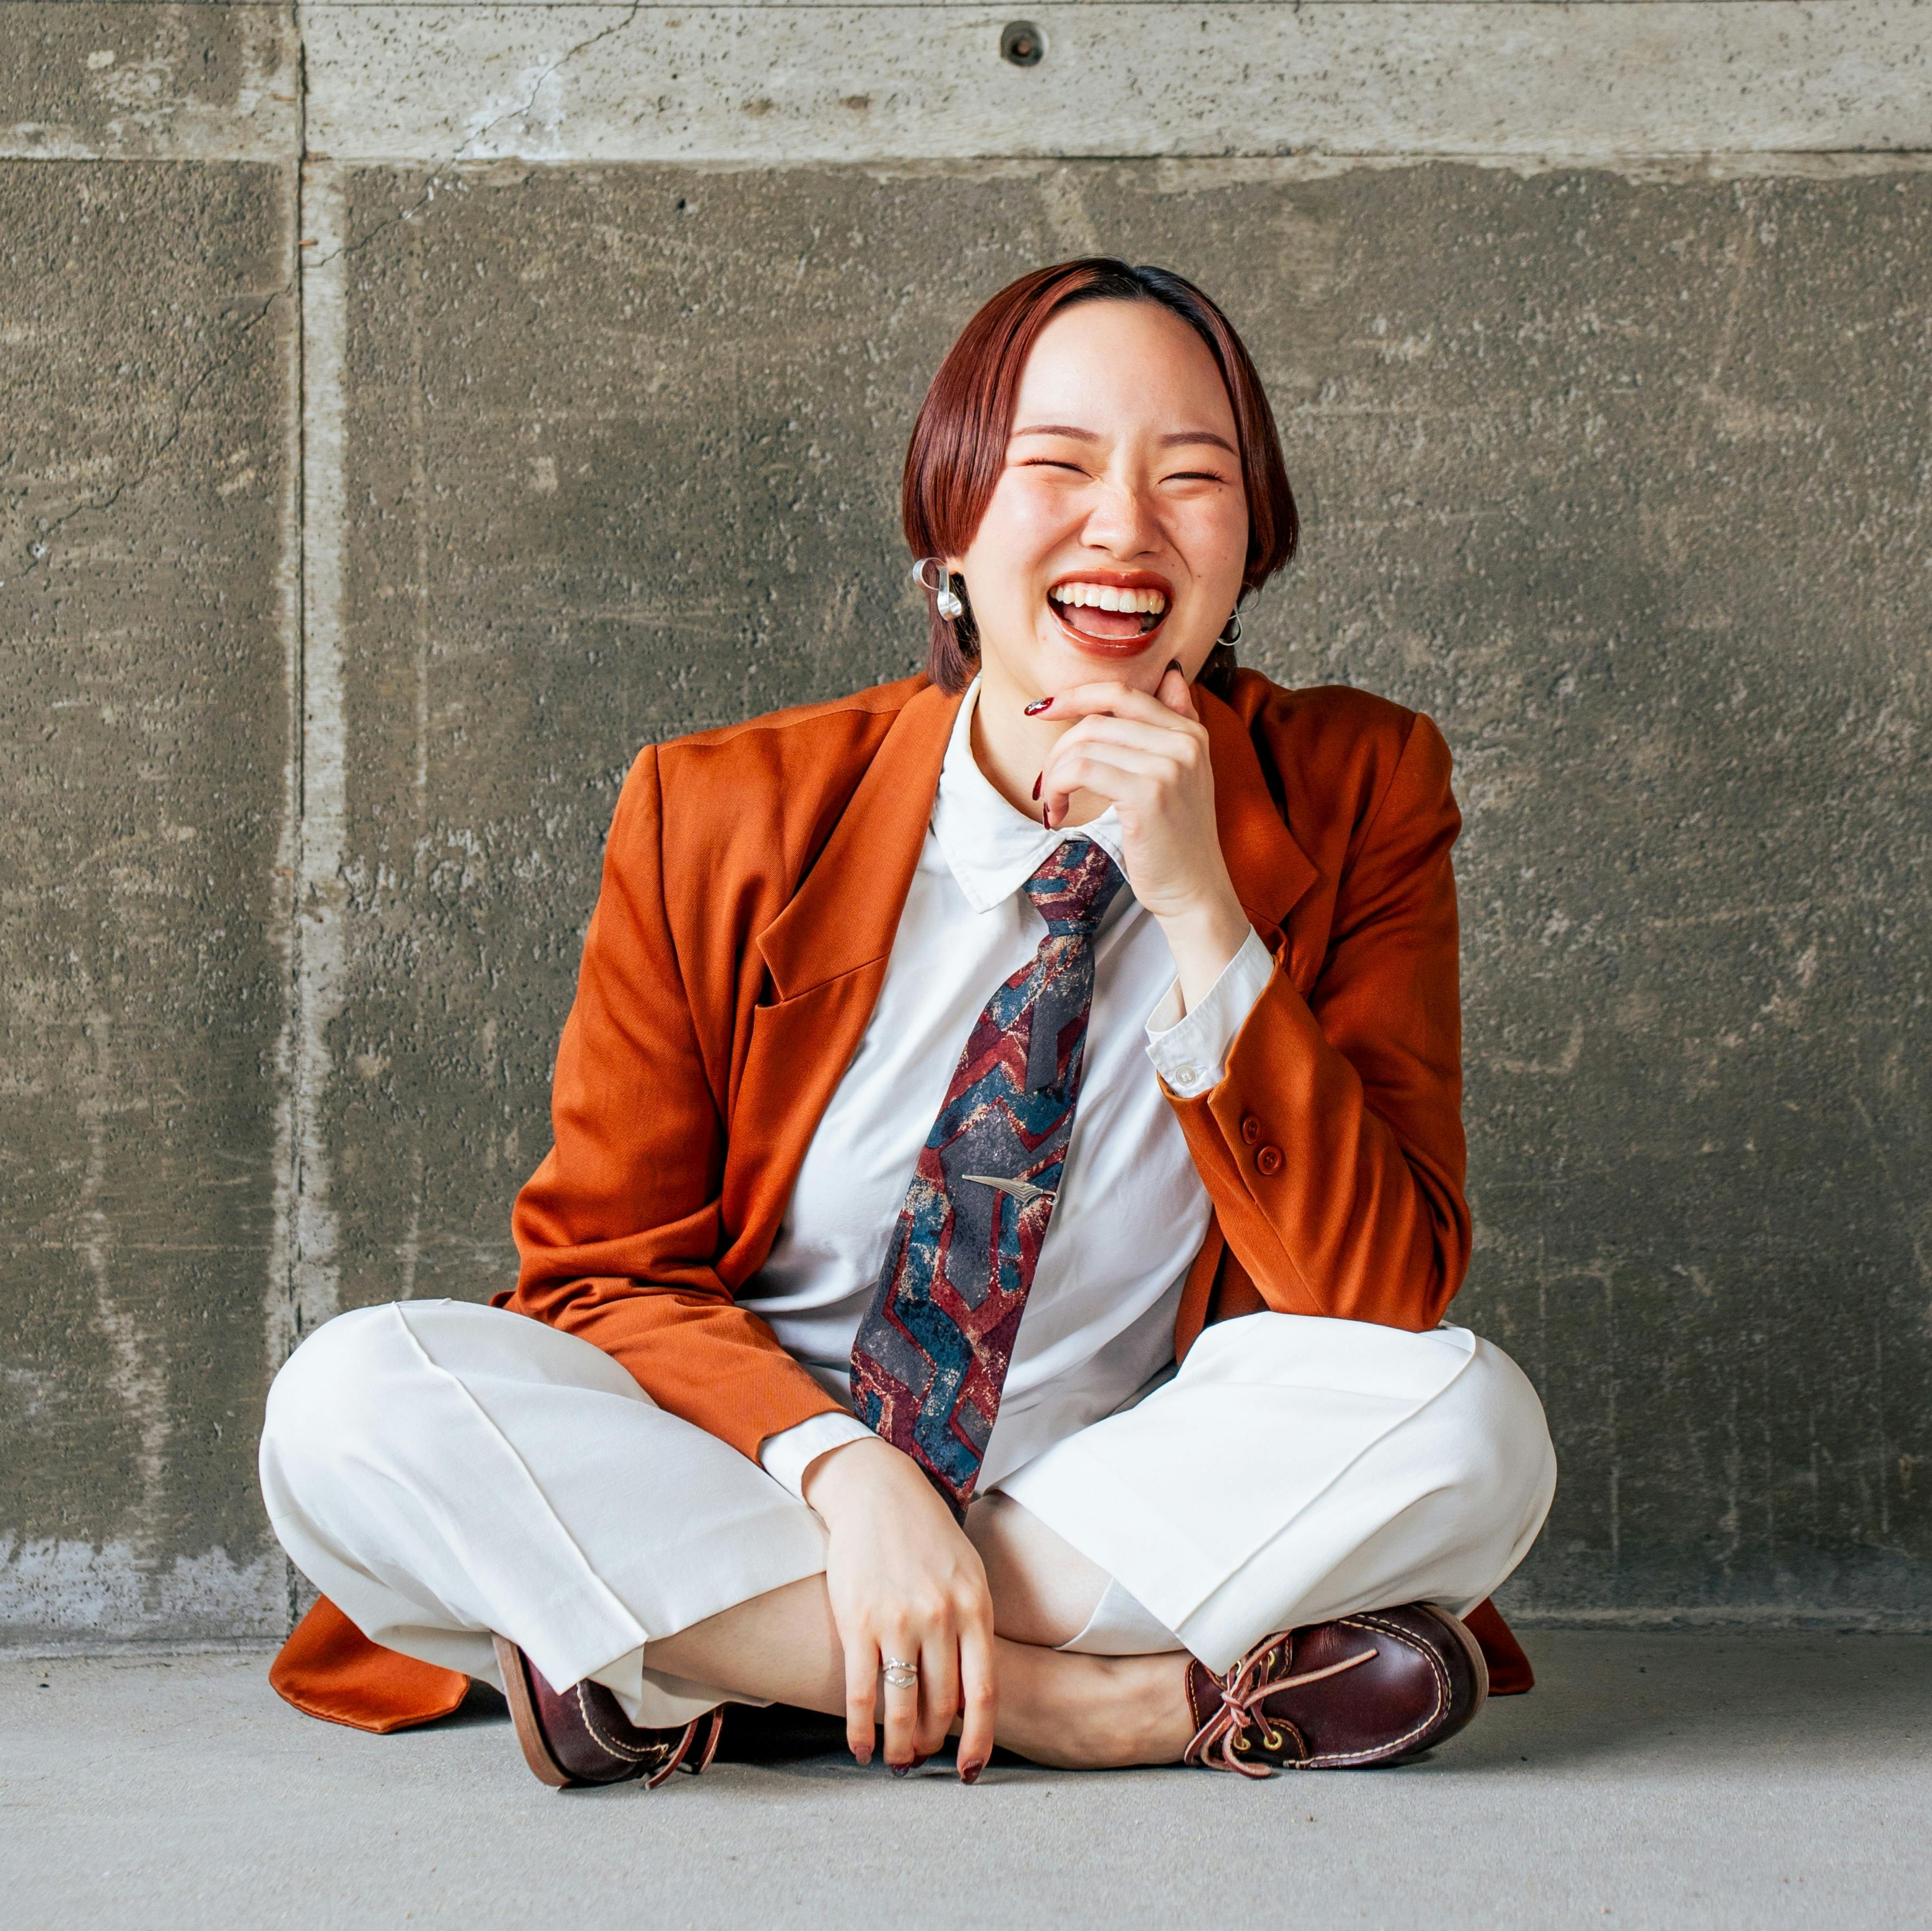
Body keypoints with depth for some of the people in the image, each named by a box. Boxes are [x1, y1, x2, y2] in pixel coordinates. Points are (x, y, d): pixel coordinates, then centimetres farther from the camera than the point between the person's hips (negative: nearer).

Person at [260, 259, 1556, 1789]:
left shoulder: (1358, 796, -5)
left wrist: (1200, 913, -22)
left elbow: (1385, 1302, -11)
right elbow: (606, 1266, -3)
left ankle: (670, 1661, -23)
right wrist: (839, 1468, -22)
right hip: (748, 1488, 0)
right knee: (354, 1398, -26)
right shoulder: (716, 816, -5)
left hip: (1132, 1512, 0)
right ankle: (1113, 1701, -27)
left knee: (1467, 1419, -29)